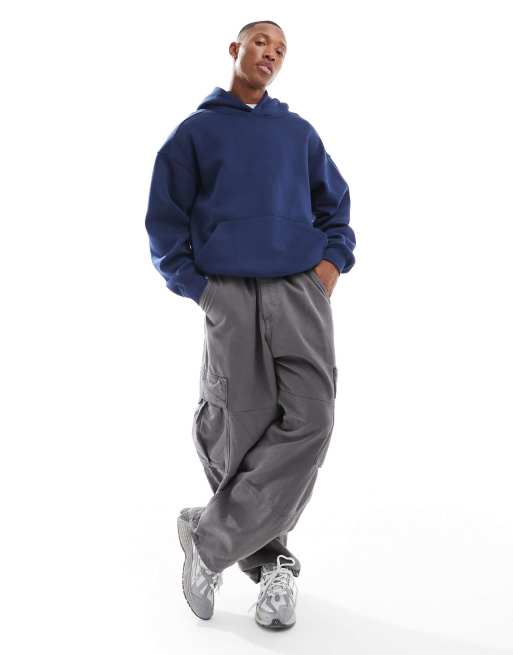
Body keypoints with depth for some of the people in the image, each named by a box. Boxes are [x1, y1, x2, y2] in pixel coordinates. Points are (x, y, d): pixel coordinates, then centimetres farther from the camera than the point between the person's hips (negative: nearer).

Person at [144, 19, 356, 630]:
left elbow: (335, 207, 20)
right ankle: (271, 560, 16)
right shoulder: (195, 131, 11)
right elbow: (165, 222, 8)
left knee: (308, 422, -12)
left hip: (303, 293, 2)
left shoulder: (299, 131, 18)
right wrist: (200, 289, -3)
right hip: (231, 298, -2)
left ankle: (209, 537, -2)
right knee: (241, 432, -3)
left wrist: (329, 269, 3)